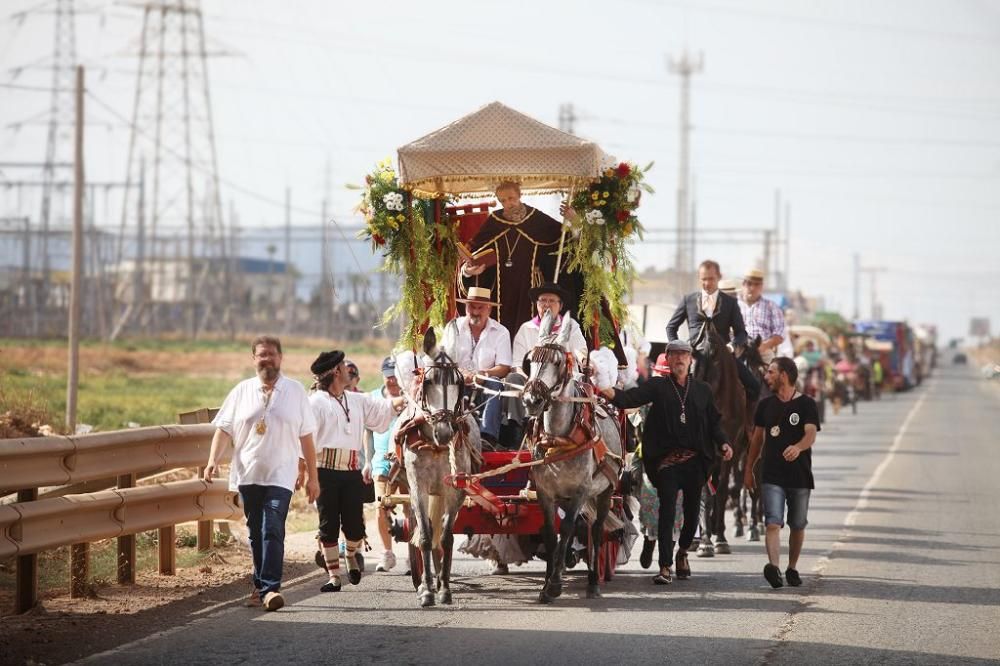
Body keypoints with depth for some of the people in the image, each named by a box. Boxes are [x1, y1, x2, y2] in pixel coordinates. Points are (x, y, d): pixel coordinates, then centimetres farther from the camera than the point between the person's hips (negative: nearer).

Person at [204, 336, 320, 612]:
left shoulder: (295, 391, 5)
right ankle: (261, 585, 21)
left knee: (272, 530, -15)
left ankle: (269, 588, -21)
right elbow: (224, 429, 6)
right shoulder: (242, 391, 8)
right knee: (256, 533, 10)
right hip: (248, 474, 3)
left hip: (280, 475, -3)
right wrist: (213, 460, -9)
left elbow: (306, 436, 6)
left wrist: (312, 476, 5)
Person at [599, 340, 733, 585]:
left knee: (692, 509, 11)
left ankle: (683, 552, 38)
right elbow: (632, 398, -11)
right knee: (667, 510, -10)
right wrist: (611, 393, -31)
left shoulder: (703, 390, 13)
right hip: (667, 459, -3)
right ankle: (665, 567, -12)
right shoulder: (657, 387, 4)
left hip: (695, 459, 3)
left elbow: (713, 421, 14)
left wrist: (722, 443, -4)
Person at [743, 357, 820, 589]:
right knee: (773, 523, -15)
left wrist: (798, 447, -40)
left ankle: (792, 568, 26)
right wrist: (748, 469, 18)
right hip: (772, 476, 1)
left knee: (797, 526, 10)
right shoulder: (766, 405, 9)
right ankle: (774, 567, -30)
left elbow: (811, 434, -18)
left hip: (800, 476, -1)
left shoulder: (806, 404, -3)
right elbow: (758, 438, 19)